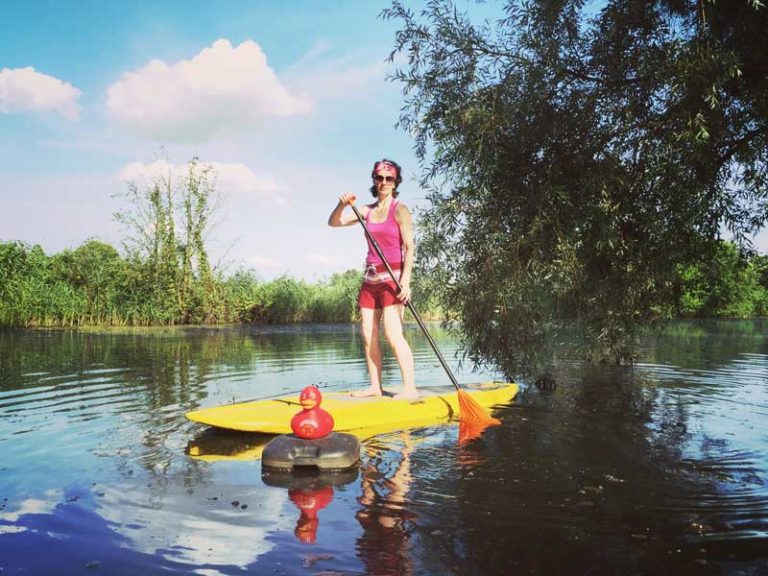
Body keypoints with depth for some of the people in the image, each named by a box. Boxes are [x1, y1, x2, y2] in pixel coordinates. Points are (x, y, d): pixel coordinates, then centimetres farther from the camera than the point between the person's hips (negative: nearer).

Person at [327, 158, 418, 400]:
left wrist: (405, 280, -20)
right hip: (370, 277, 6)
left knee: (393, 334, -15)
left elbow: (409, 247, -9)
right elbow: (334, 222, 12)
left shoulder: (400, 210, -3)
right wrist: (342, 204, -9)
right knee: (368, 335, 4)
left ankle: (410, 389, -12)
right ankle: (375, 387, 11)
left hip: (392, 277, -6)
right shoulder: (367, 211, 13)